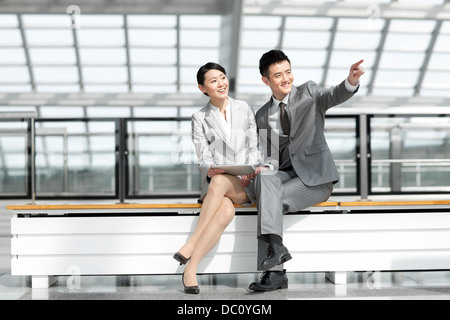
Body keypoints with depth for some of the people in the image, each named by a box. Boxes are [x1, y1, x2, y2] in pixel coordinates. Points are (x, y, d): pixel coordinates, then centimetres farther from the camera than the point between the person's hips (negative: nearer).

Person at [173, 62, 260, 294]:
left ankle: (190, 246, -34)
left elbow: (254, 148, 12)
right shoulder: (200, 118, 12)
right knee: (226, 211, -37)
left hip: (244, 186, 0)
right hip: (214, 185, 0)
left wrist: (250, 171, -9)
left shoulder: (244, 109, 16)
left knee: (221, 181, -38)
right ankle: (190, 271, -36)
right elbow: (204, 158, 2)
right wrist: (210, 169, -22)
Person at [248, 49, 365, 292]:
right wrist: (265, 167, -11)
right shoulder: (263, 115, 17)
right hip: (285, 174, 3)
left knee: (267, 201, -27)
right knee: (265, 178, -32)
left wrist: (351, 82, -39)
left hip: (314, 175, -3)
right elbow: (270, 156, 15)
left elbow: (333, 97, -15)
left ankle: (272, 269, -26)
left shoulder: (308, 93, 7)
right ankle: (274, 246, -46)